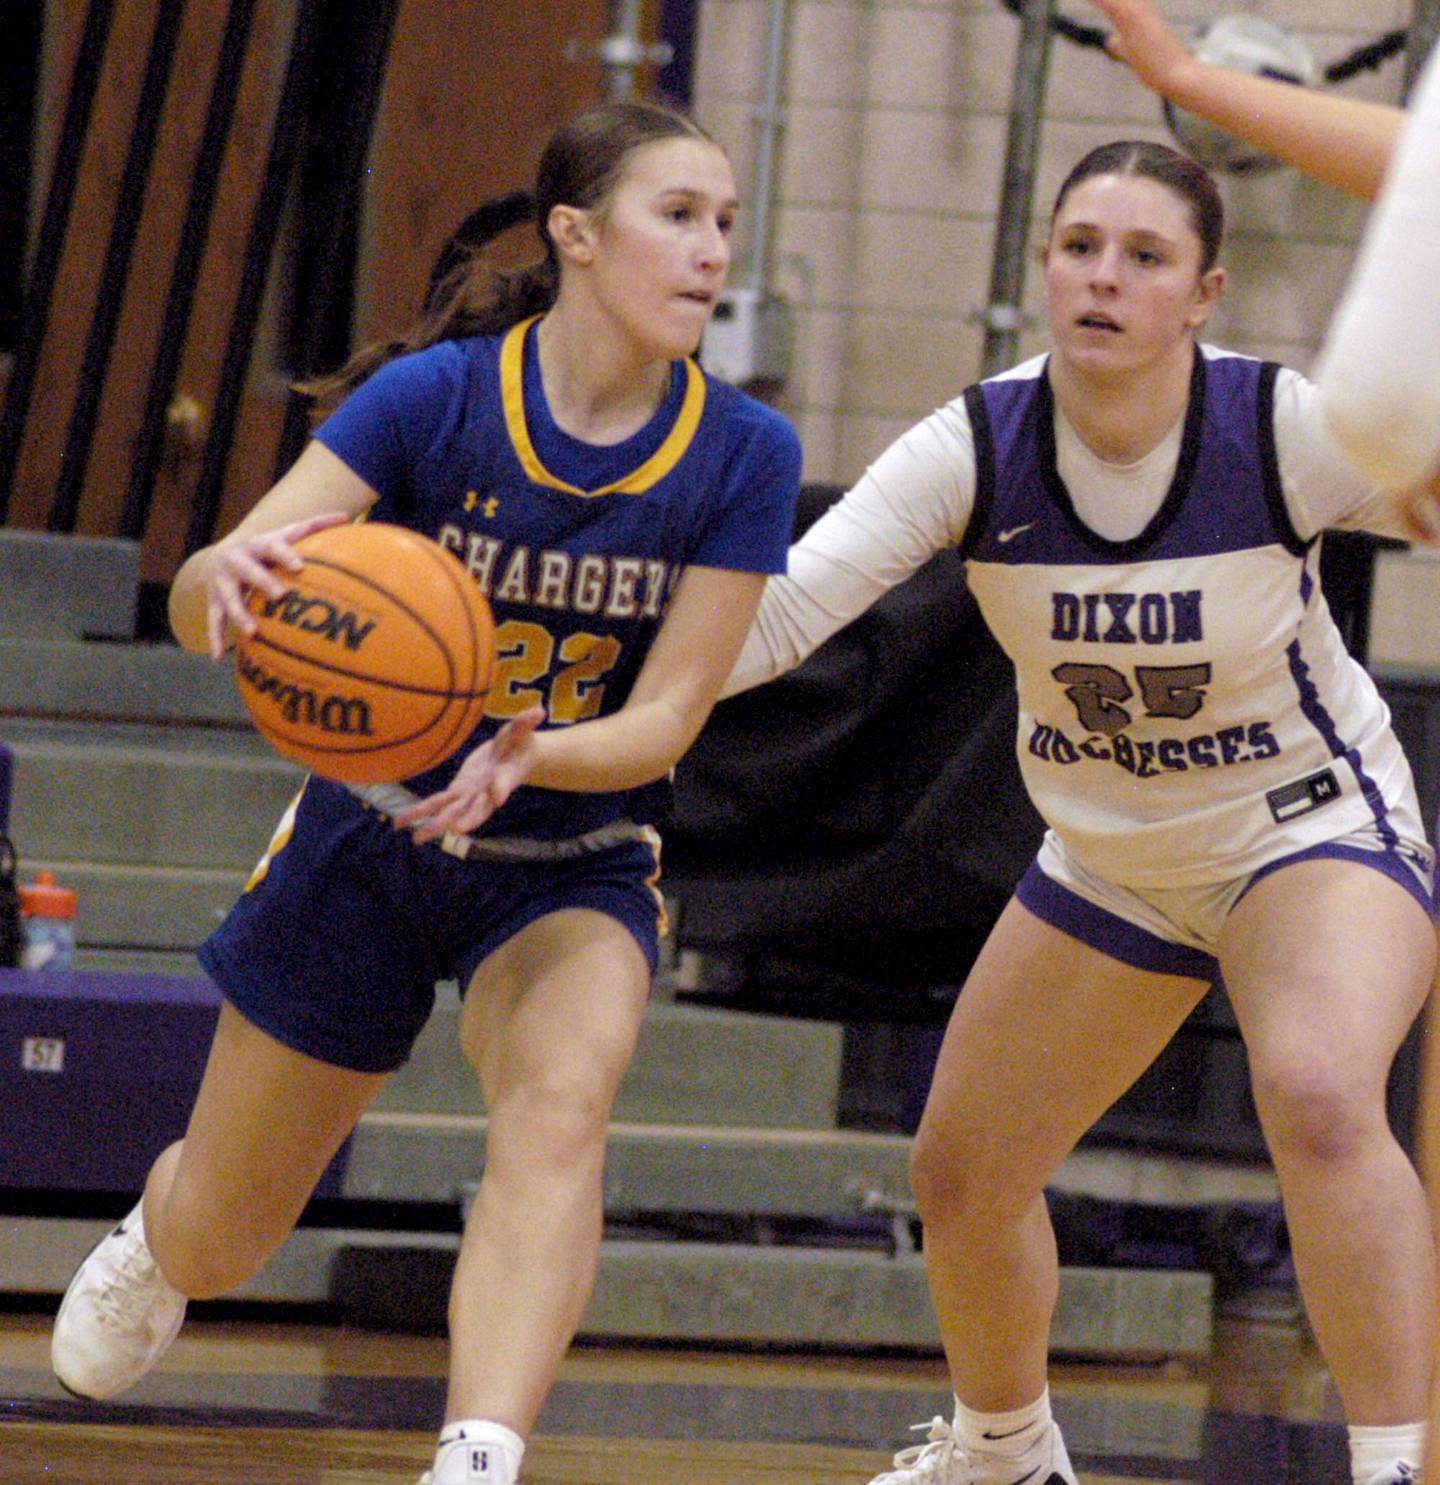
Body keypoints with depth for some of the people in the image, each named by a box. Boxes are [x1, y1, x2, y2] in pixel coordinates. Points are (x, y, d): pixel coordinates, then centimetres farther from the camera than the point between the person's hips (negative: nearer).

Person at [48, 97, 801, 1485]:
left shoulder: (743, 456, -14)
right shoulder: (433, 395, -19)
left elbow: (666, 717, -14)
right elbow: (198, 603, -25)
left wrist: (524, 759, -35)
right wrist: (229, 577, -50)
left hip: (575, 869, 0)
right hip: (369, 842, 0)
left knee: (558, 1106, -34)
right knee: (215, 1250, 14)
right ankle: (154, 1231, 52)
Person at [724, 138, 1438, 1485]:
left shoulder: (1289, 433, -25)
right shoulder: (975, 449, -18)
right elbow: (776, 613, -24)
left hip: (1315, 827, -5)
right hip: (1110, 858, 5)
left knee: (1316, 1093, -35)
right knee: (960, 1173, 13)